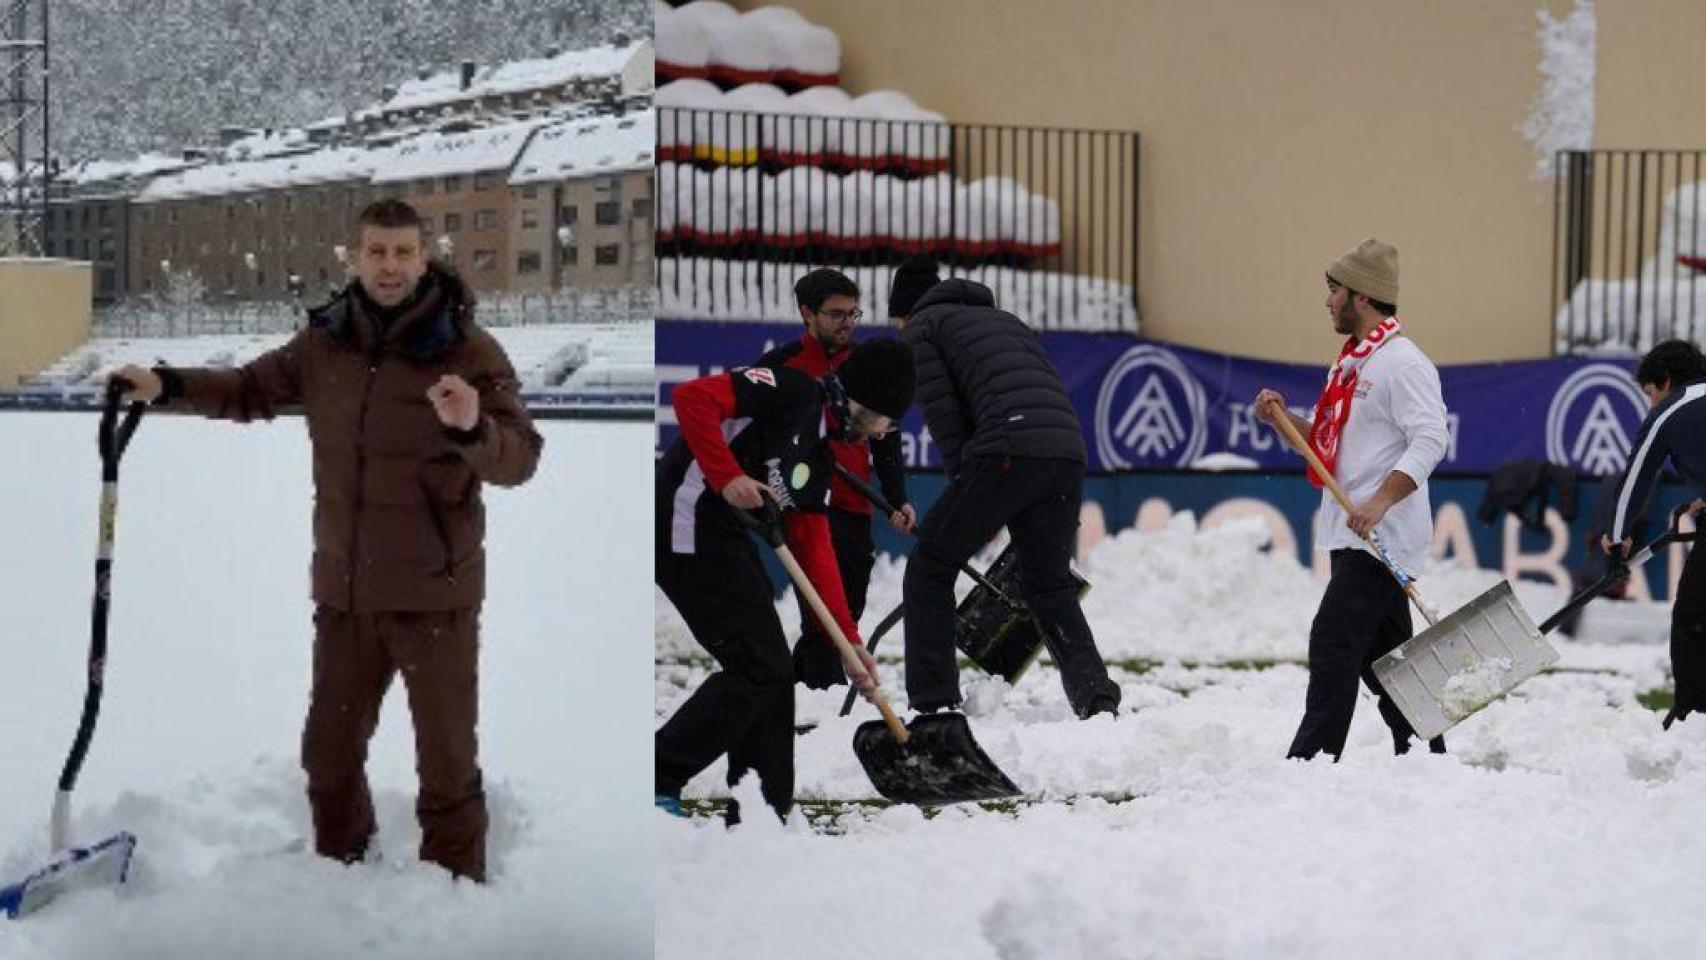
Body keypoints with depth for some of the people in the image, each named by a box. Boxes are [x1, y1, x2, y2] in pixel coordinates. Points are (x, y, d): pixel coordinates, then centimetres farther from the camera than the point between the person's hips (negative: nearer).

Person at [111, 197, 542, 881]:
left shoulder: (466, 349, -11)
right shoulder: (324, 343, 3)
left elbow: (518, 461, -16)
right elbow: (252, 390, 17)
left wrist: (473, 428, -38)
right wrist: (167, 386, 2)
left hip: (434, 592, -5)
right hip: (343, 591, 5)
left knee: (447, 761, 4)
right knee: (329, 752, 18)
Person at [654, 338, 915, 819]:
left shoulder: (821, 453, 20)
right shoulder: (794, 391, -6)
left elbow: (814, 549, 19)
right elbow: (692, 397, -16)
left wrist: (849, 640, 16)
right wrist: (726, 476, -21)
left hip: (726, 539, 10)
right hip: (690, 527, -10)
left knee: (772, 672, 11)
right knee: (758, 667, -11)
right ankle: (656, 783, -7)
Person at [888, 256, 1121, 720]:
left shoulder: (920, 328, 15)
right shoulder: (1003, 318, 35)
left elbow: (944, 419, 3)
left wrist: (967, 490, 8)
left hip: (1007, 454, -6)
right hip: (1069, 453, 6)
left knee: (929, 569, 10)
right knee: (1051, 586, 20)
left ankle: (932, 704, 5)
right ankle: (1096, 696, 2)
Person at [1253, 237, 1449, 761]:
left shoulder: (1402, 362, -13)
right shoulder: (1353, 361, 19)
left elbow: (1430, 439, -22)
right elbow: (1332, 441, 25)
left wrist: (1380, 502, -30)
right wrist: (1285, 420, 7)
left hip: (1382, 536, -10)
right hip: (1353, 537, 10)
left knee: (1333, 645, -13)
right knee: (1382, 655, 13)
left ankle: (1309, 761, -13)